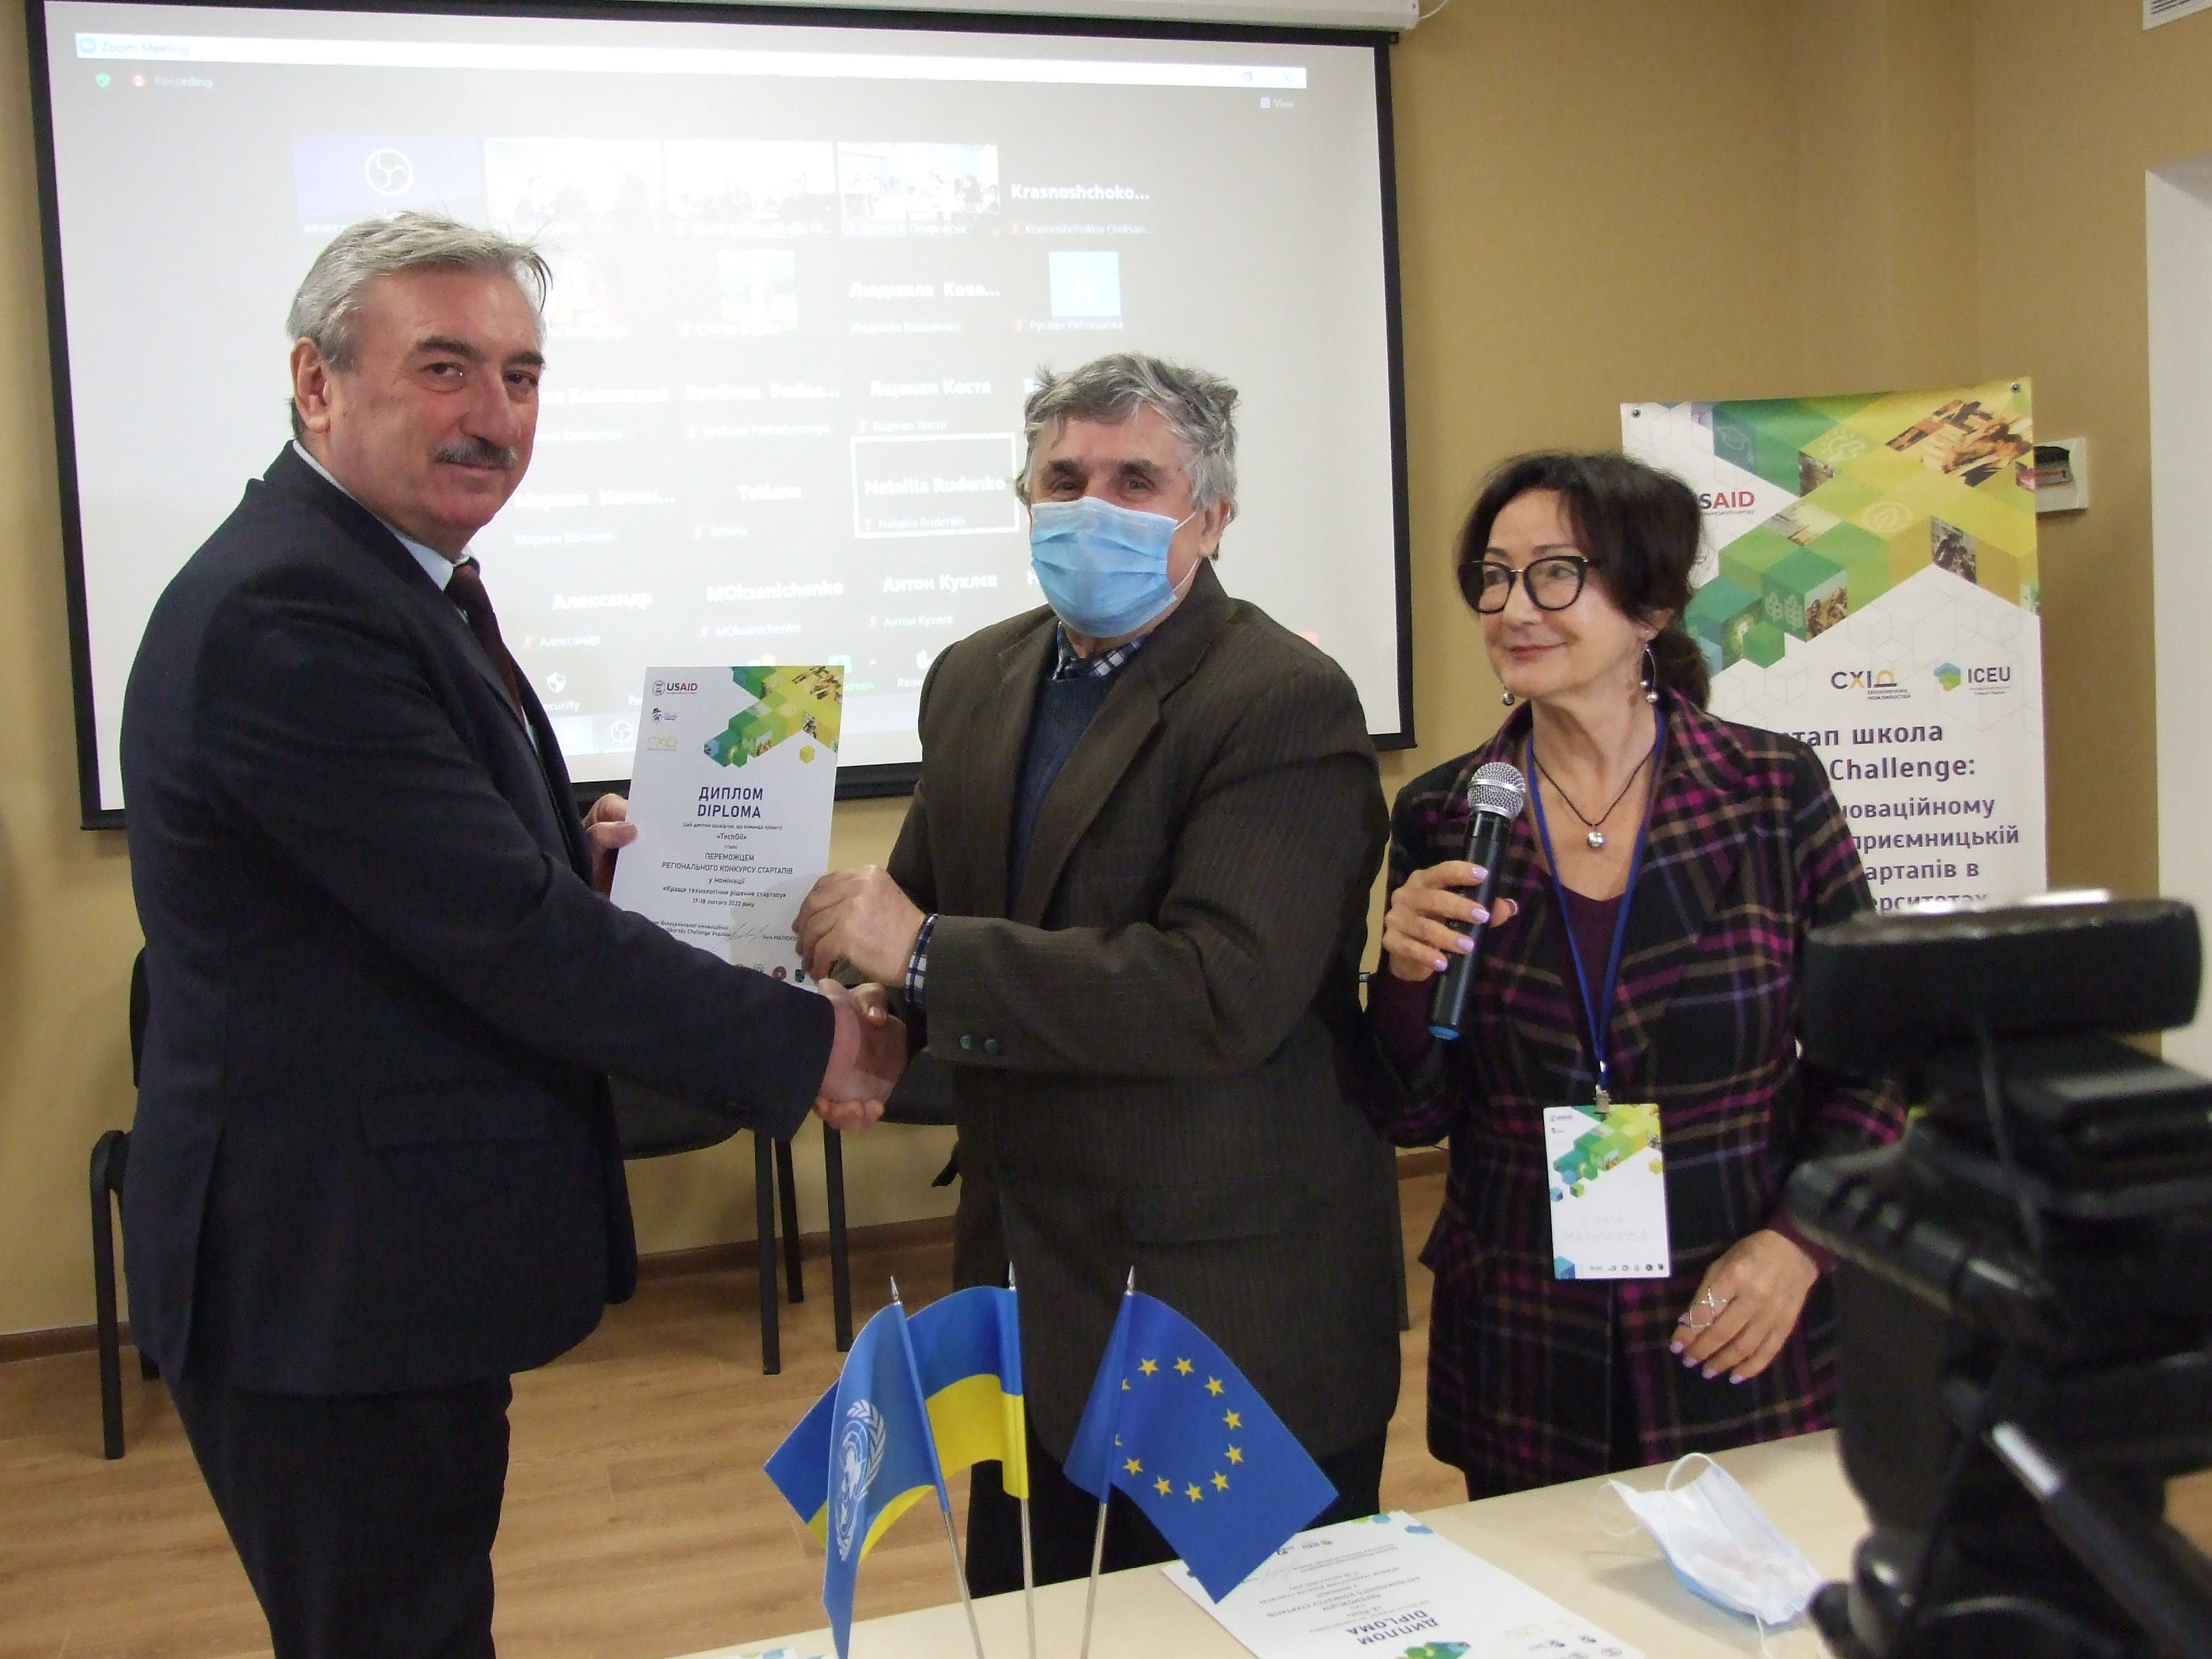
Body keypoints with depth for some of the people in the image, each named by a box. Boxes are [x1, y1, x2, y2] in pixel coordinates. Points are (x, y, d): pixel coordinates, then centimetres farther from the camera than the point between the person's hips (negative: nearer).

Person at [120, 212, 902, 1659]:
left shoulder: (376, 575, 10)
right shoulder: (288, 612, -23)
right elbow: (508, 932, -26)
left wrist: (569, 857, -2)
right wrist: (811, 1045, -18)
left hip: (373, 1254, 10)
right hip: (327, 1277, -10)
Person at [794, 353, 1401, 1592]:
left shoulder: (1287, 704, -16)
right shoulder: (976, 680, 7)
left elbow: (1224, 992, -26)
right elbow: (927, 904, 15)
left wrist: (926, 952, -25)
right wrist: (864, 986, -8)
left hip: (1236, 1320, -6)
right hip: (1032, 1293, 7)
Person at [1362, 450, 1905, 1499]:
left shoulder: (1776, 791, -6)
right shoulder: (1439, 819, -3)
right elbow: (1412, 1117, 2)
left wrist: (1800, 1241, -11)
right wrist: (1406, 980, -16)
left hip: (1744, 1340, -1)